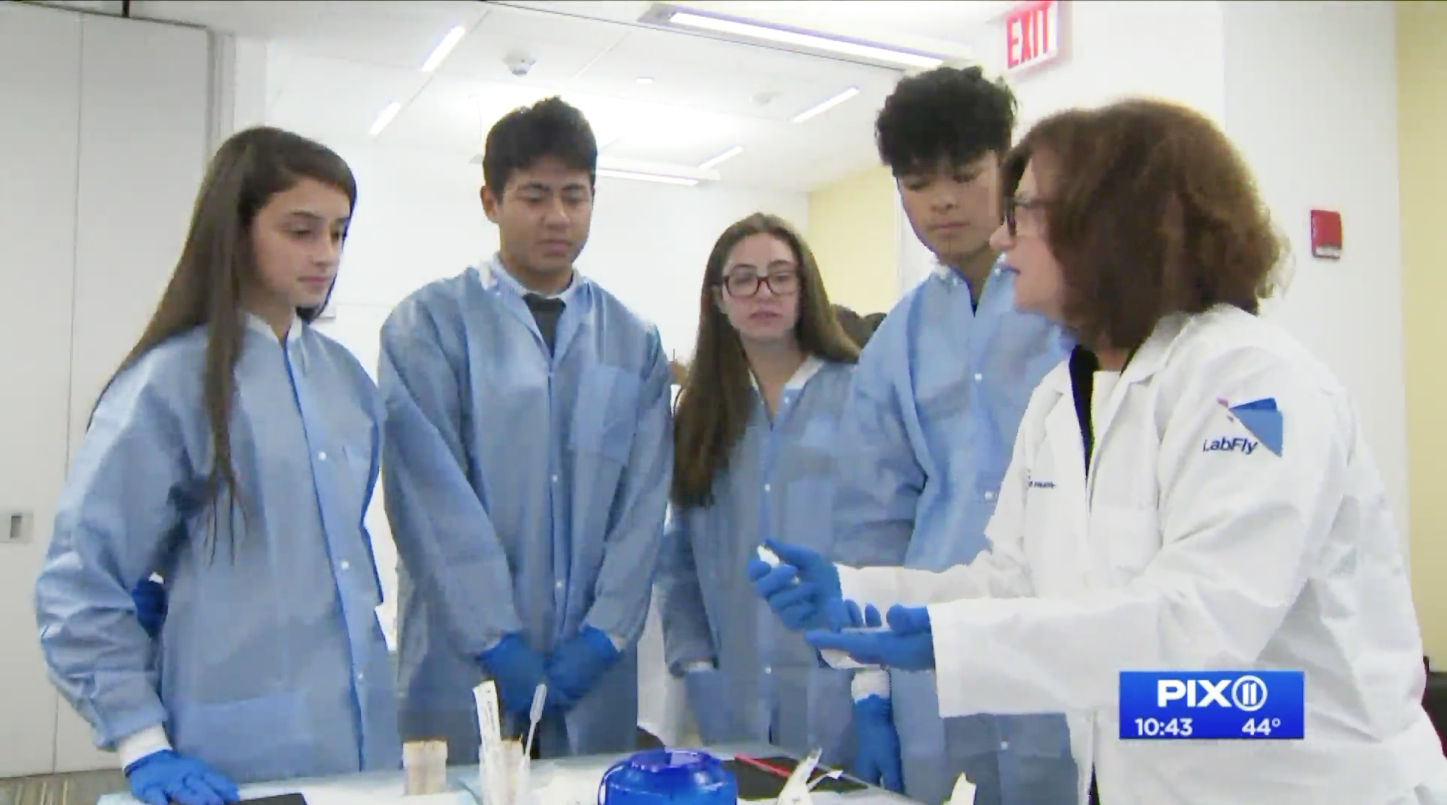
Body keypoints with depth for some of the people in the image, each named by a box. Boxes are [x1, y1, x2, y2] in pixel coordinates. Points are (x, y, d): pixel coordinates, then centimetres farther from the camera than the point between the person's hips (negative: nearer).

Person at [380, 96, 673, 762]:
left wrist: (604, 635, -6)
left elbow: (645, 500, 3)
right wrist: (497, 643, -12)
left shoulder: (635, 344, 8)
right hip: (465, 662, -2)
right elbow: (433, 496, -8)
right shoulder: (428, 325, -1)